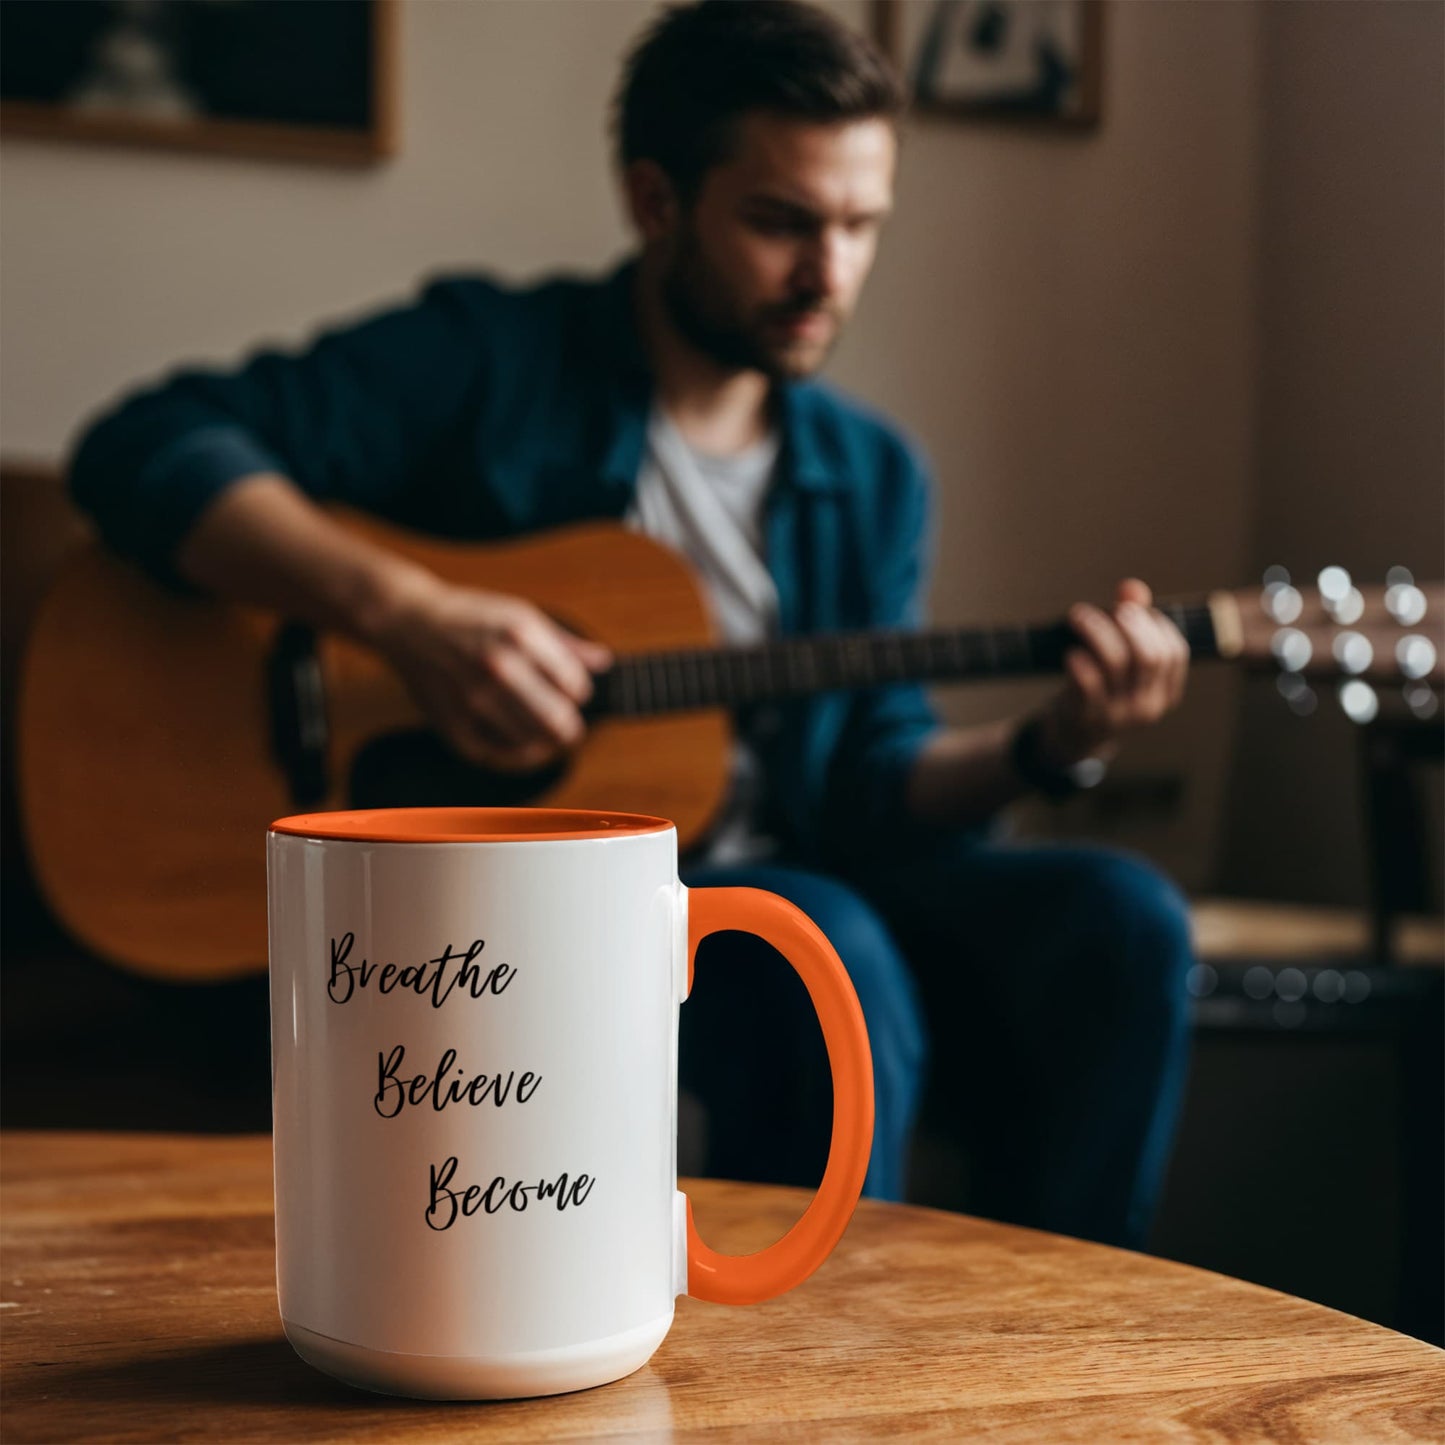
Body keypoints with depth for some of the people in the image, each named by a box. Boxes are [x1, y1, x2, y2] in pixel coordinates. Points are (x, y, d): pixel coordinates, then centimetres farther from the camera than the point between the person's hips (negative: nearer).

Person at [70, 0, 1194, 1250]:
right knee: (825, 953, -34)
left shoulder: (871, 479, 12)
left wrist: (1046, 746, -11)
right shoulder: (488, 360, -4)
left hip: (787, 878, 6)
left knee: (1116, 921, -17)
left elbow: (871, 785, 9)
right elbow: (144, 450, -14)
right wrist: (408, 616, -26)